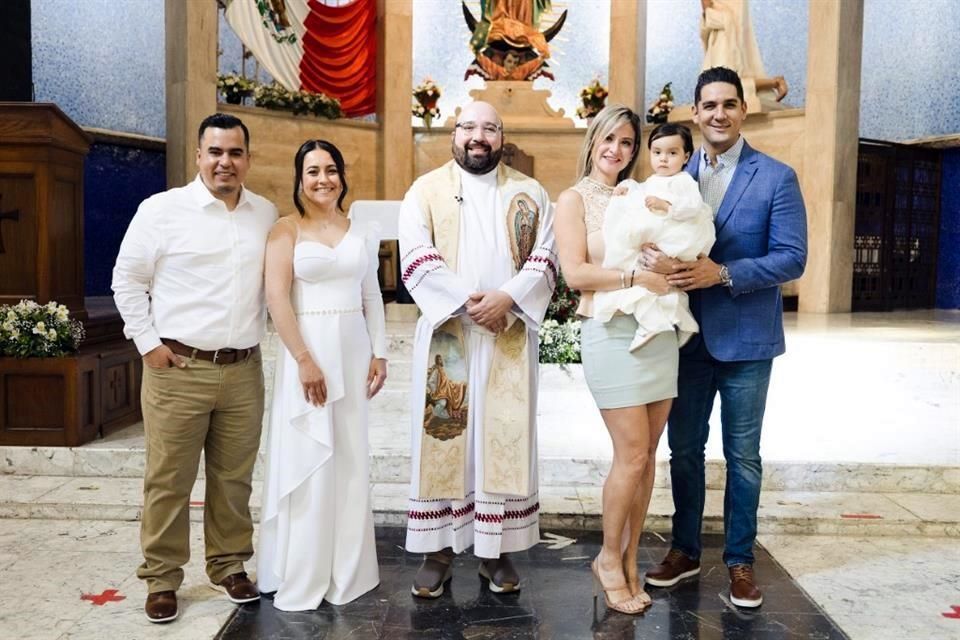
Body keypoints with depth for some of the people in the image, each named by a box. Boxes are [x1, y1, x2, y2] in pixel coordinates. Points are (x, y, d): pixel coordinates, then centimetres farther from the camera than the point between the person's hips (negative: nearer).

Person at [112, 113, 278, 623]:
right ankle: (161, 579, 19)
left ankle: (229, 566, 27)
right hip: (177, 368, -3)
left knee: (234, 478, 11)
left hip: (244, 370, 3)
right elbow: (127, 279, 2)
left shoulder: (267, 215, 8)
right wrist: (148, 342, -3)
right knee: (168, 481, 4)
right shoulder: (162, 209, -3)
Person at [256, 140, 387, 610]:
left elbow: (371, 297, 13)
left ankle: (345, 571, 23)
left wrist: (379, 353, 5)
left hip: (353, 350, 4)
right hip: (308, 348, -4)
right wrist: (304, 359, -16)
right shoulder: (287, 230, -1)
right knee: (307, 460, 1)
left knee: (350, 460, 9)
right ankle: (301, 578, 15)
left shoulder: (362, 232, 11)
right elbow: (276, 297, -10)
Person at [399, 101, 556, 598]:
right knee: (442, 438, 3)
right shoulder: (425, 190, 5)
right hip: (445, 333, -1)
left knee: (505, 438, 4)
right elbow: (416, 258, -7)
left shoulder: (530, 193, 10)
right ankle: (437, 548, 14)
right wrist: (467, 300, -18)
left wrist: (507, 297, -17)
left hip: (510, 337, 1)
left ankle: (497, 547, 16)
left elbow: (544, 257, 0)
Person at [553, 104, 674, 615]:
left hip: (659, 332, 5)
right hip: (612, 335, -5)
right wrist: (637, 278, -14)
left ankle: (629, 562, 22)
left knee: (646, 456, 8)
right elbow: (575, 273, -11)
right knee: (631, 456, -5)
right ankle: (609, 559, 16)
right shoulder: (574, 199, 1)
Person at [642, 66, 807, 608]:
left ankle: (740, 560, 25)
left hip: (746, 338, -3)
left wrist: (723, 273, -24)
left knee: (742, 455, 9)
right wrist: (654, 255, -19)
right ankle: (685, 549, 29)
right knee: (684, 447, 13)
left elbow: (792, 258, -11)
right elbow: (654, 234, 5)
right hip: (688, 335, 4)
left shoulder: (776, 177, -6)